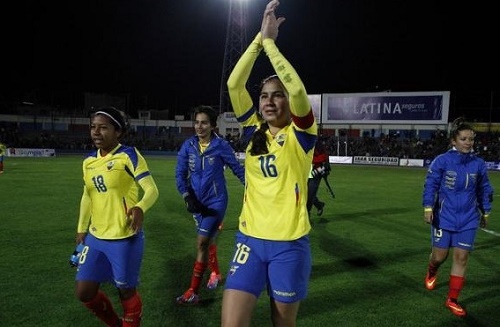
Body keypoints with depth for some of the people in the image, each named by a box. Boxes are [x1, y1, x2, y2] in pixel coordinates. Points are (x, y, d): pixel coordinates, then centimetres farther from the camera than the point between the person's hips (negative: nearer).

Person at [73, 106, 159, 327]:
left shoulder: (128, 155, -13)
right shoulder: (88, 161, 7)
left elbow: (151, 189, -19)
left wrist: (140, 208, -39)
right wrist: (82, 228, 19)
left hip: (124, 239, -6)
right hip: (95, 238, 7)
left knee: (126, 291, 8)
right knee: (84, 292, 11)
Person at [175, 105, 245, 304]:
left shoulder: (221, 145, -13)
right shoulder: (188, 146, -3)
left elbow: (237, 169, -3)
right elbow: (180, 174, -2)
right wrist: (188, 197, -13)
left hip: (216, 202, -4)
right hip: (198, 202, 5)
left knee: (202, 243, -8)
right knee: (208, 241, 19)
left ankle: (193, 292, 2)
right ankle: (215, 273, 43)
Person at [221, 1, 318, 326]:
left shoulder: (301, 134, -4)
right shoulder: (254, 132, 5)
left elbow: (297, 89, -22)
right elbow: (234, 84, -6)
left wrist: (270, 42, -15)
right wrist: (259, 38, -10)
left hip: (289, 243, -2)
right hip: (250, 239, 3)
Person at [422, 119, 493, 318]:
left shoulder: (478, 164, 0)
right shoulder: (442, 160, -10)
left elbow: (484, 189, 12)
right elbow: (430, 184, -8)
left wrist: (485, 212, 17)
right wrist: (428, 207, -16)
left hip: (467, 220, 2)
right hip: (444, 217, -2)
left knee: (461, 258, 1)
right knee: (439, 256, 6)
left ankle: (452, 300, 14)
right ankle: (431, 273, 43)